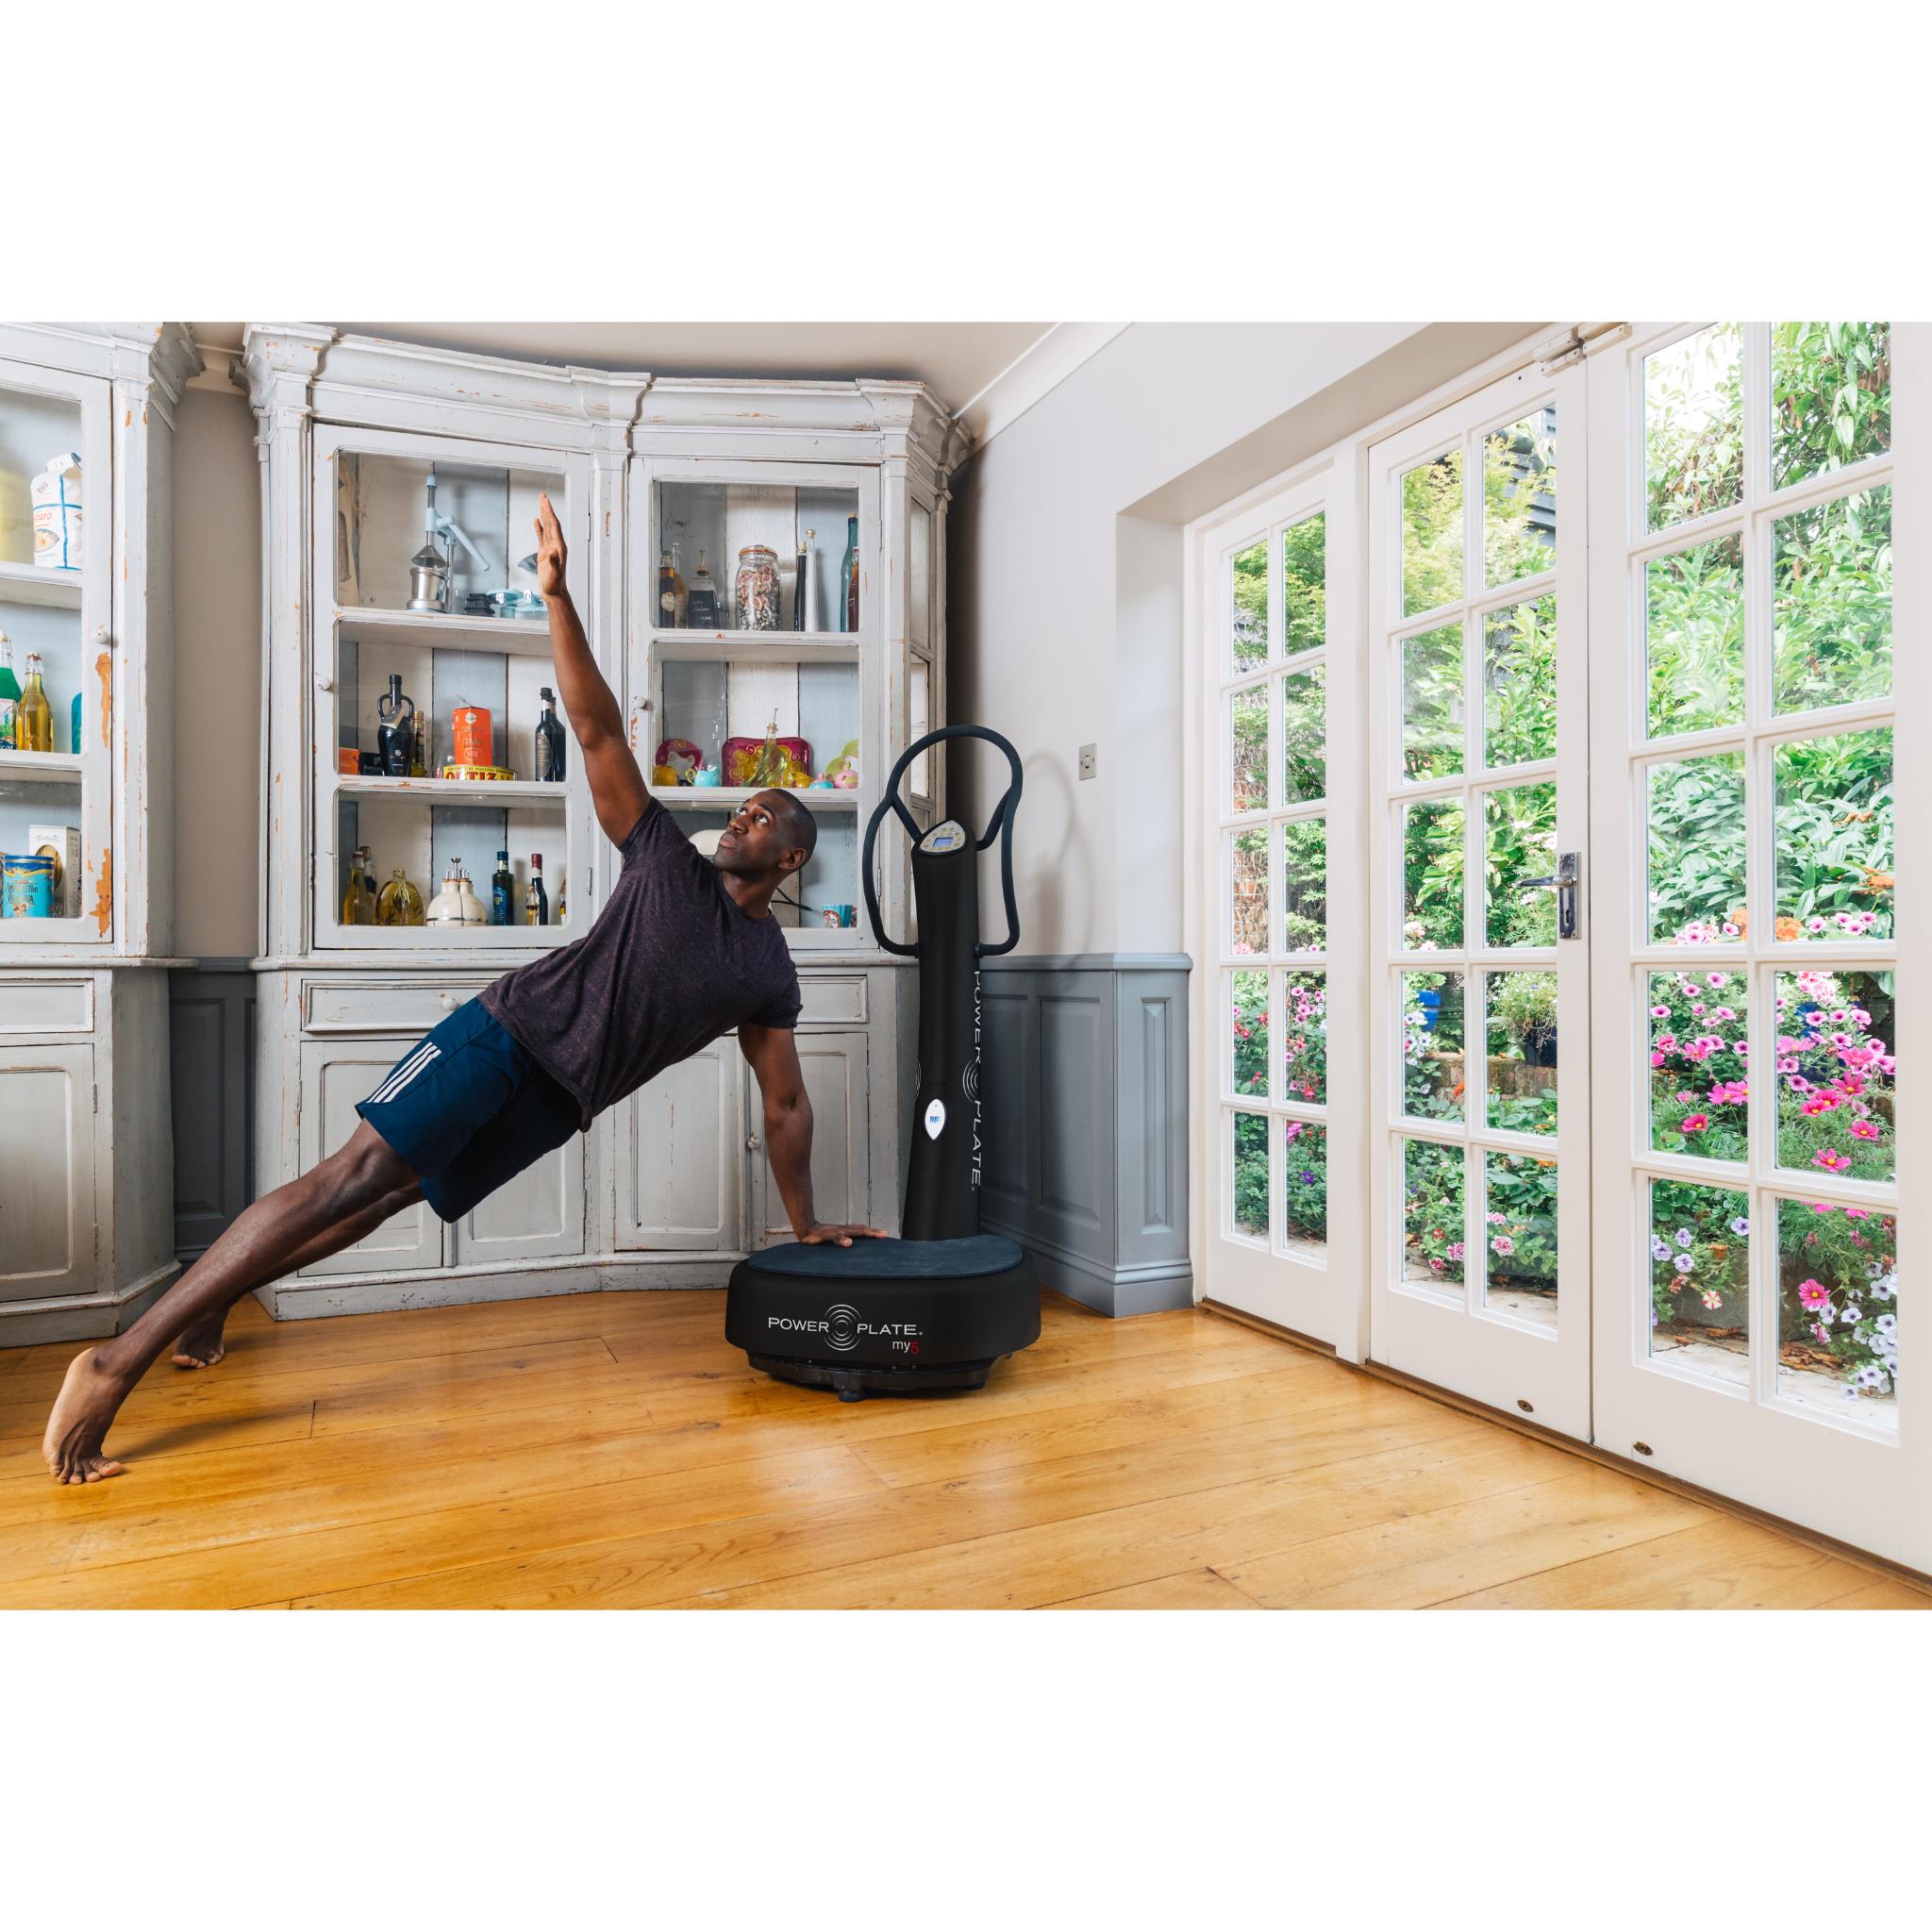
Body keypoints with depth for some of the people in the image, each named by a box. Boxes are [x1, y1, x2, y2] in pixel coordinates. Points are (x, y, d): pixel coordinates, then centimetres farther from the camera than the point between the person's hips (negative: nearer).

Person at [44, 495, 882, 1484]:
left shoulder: (771, 975, 6)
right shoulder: (666, 858, 2)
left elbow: (786, 1105, 10)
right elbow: (598, 729, -6)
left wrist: (806, 1223, 9)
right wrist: (558, 598, -17)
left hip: (560, 1099, 3)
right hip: (511, 1029, -3)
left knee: (394, 1194, 1)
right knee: (356, 1170, -13)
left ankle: (216, 1293, 22)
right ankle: (123, 1356, -10)